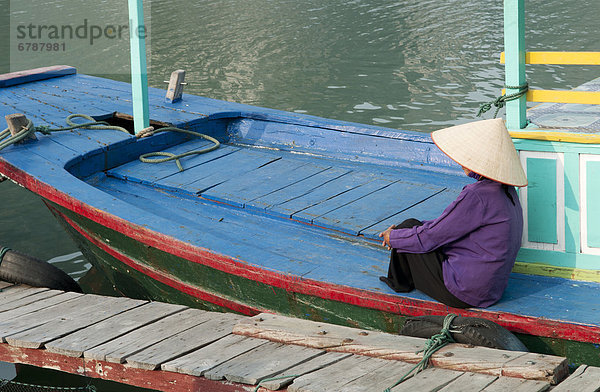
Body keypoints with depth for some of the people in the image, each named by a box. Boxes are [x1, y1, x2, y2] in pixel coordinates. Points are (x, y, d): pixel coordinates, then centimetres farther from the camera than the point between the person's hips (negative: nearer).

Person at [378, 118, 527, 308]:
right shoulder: (507, 192, 5)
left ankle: (399, 282, 29)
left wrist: (393, 237, 3)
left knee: (410, 227, 6)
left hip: (463, 294, -9)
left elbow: (430, 237, -16)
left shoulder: (477, 196, -25)